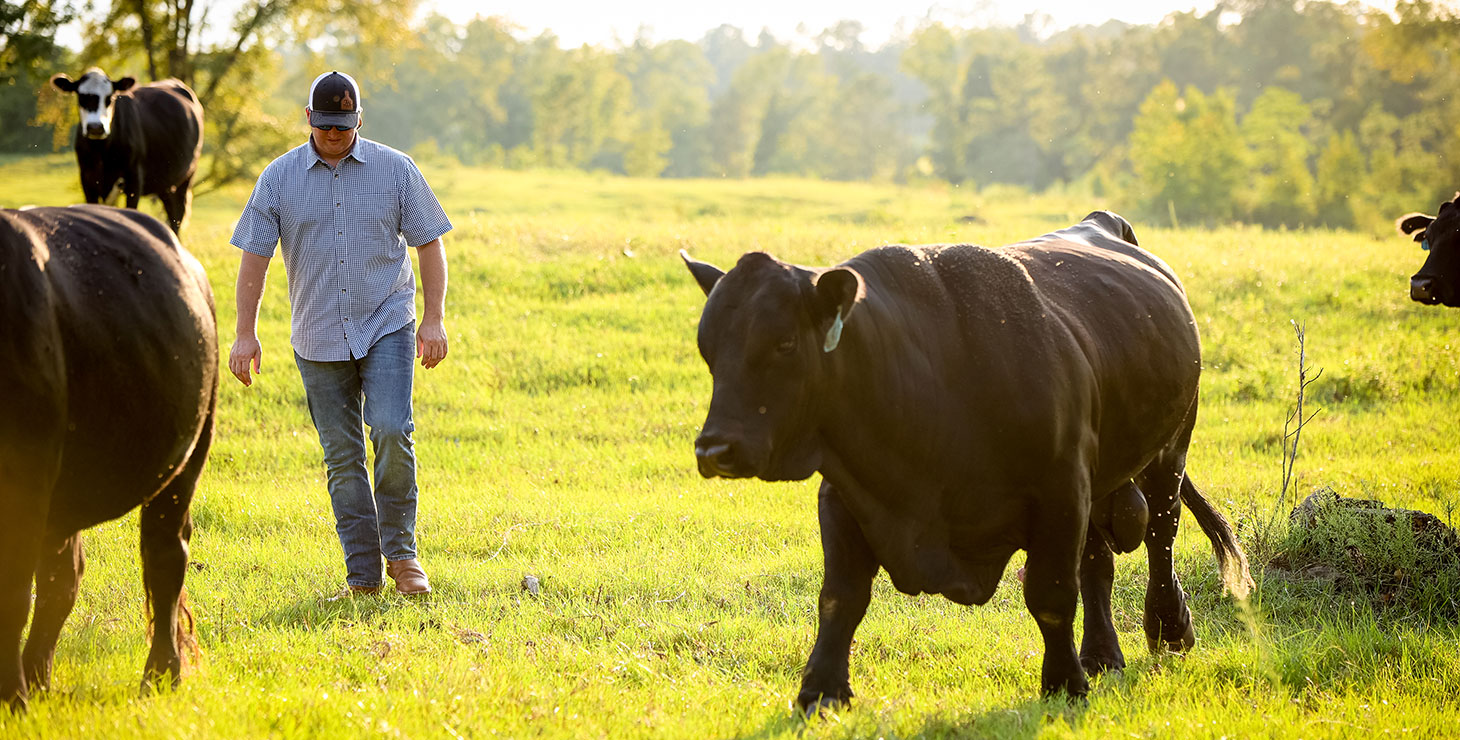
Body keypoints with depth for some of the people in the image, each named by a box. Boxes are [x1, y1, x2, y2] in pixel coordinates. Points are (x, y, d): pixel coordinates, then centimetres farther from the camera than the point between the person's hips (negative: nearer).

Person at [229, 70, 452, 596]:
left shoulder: (395, 170, 1)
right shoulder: (279, 178, 2)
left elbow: (429, 243, 4)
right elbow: (254, 255, 3)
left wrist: (434, 319, -4)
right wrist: (246, 333, -3)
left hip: (387, 327, -1)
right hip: (319, 338, 1)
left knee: (392, 433, -17)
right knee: (342, 456, 2)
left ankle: (401, 552, -1)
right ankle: (362, 576, 6)